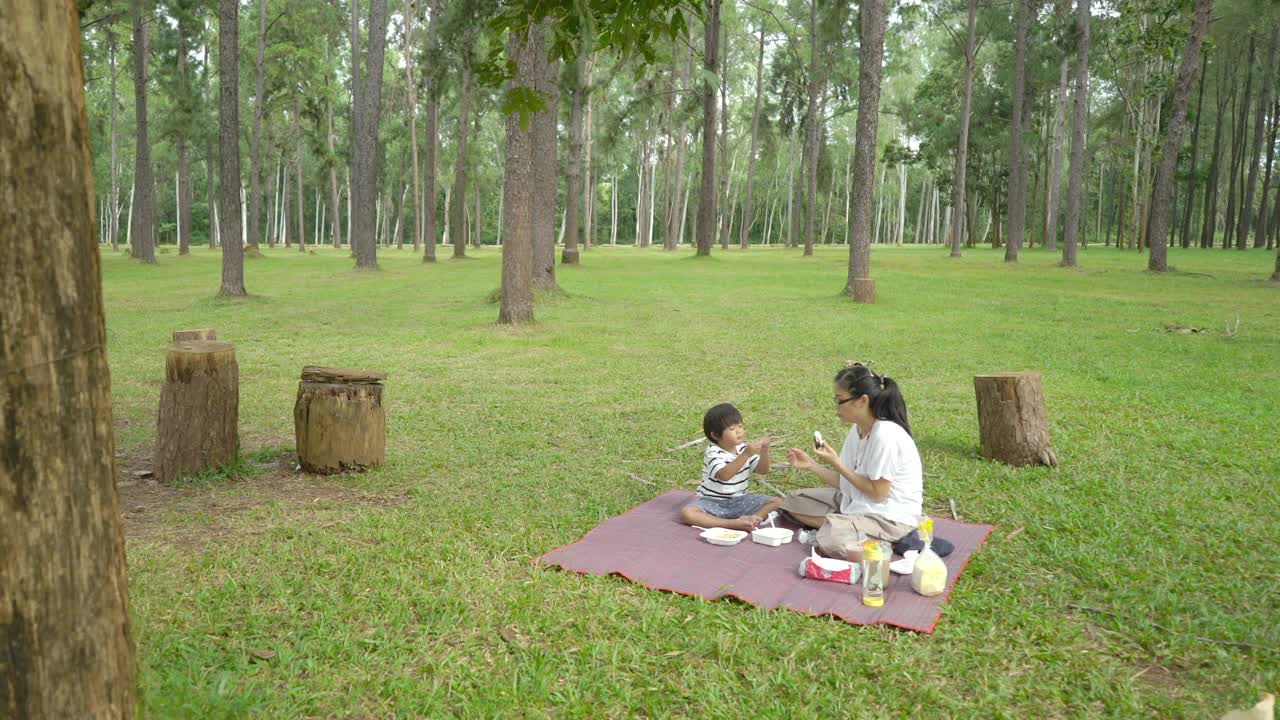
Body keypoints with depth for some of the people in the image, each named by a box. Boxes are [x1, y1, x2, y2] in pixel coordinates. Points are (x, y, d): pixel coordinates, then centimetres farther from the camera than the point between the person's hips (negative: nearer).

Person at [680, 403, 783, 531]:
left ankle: (749, 519, -32)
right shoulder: (713, 452, -15)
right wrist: (746, 455, -39)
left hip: (739, 501, 4)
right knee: (687, 513, -34)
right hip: (713, 502, -4)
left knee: (777, 502, -11)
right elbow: (724, 475, -33)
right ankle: (734, 523, -37)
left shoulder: (744, 448, 3)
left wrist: (764, 452, -20)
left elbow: (762, 470, -1)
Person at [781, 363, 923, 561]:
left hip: (892, 517, -10)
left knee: (832, 538, -35)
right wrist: (810, 465, -4)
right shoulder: (857, 430, 2)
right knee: (794, 501, 7)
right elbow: (845, 481, 6)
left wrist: (836, 463, -18)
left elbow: (877, 493, -21)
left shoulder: (886, 435, -24)